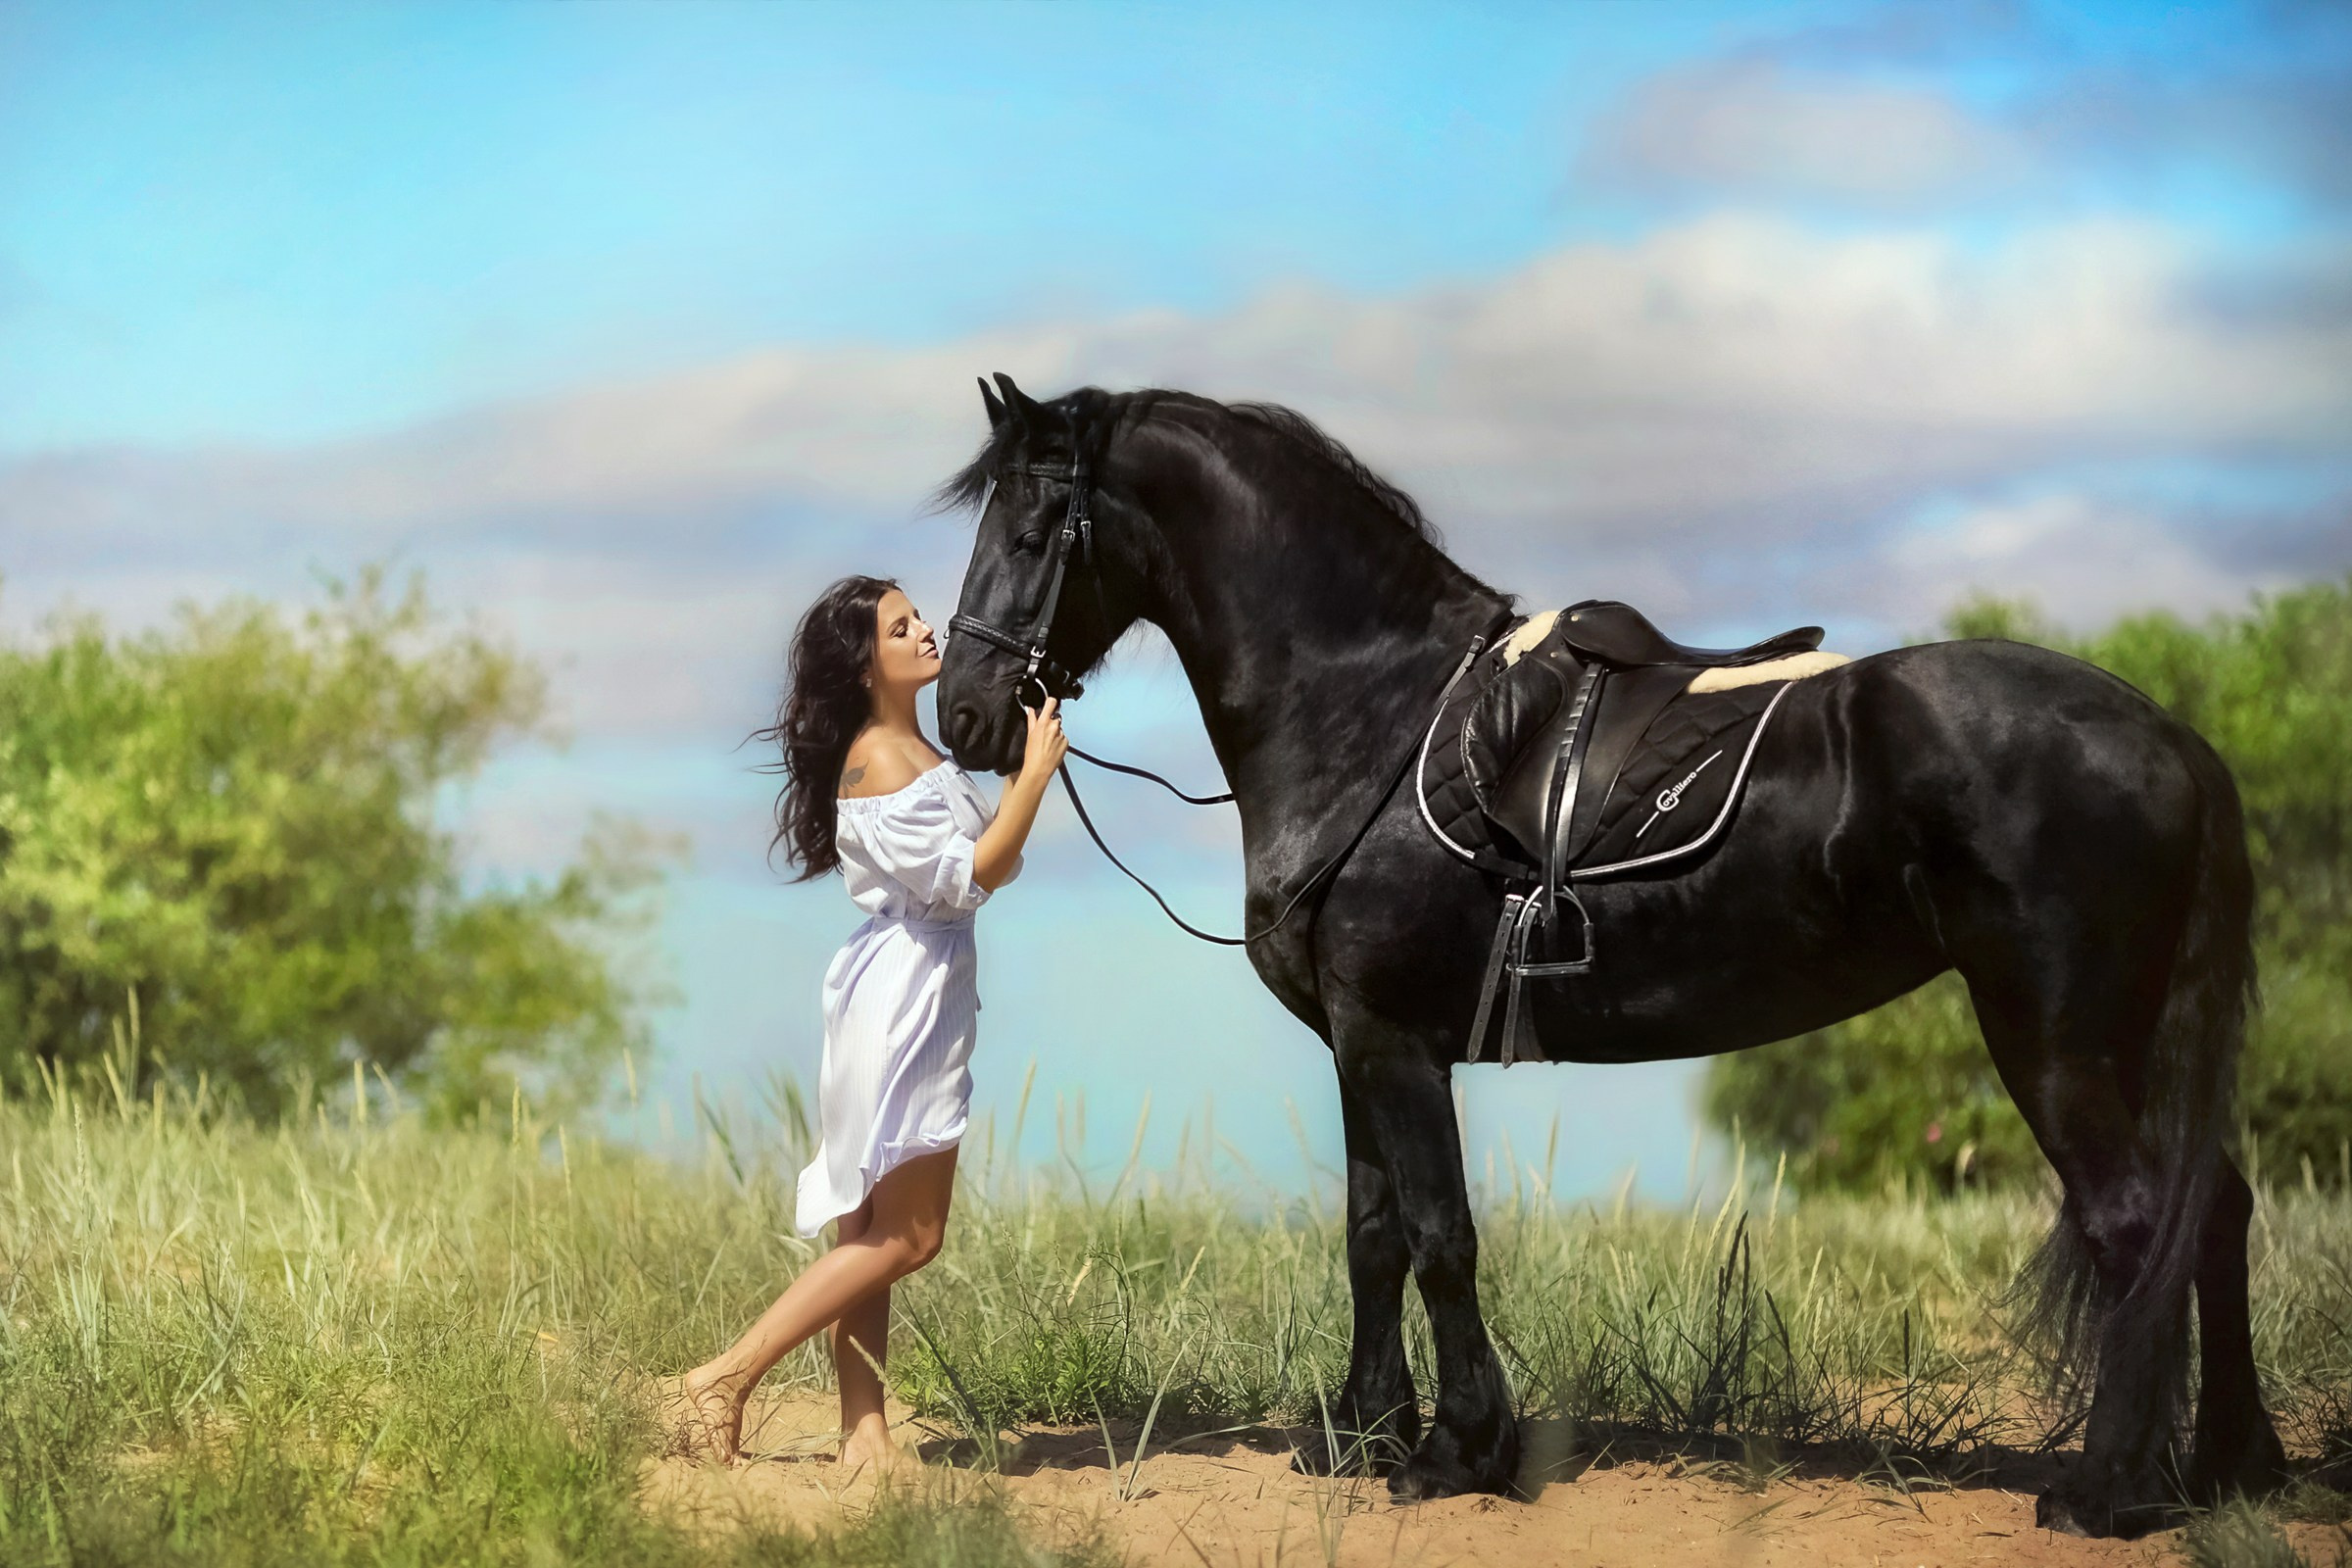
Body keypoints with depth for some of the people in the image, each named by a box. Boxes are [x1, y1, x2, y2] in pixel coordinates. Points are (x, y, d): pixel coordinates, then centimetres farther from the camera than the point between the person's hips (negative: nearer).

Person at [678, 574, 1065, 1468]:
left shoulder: (918, 754, 15)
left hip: (930, 999, 10)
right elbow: (968, 875, -19)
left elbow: (996, 864, 19)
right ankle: (729, 1378, -7)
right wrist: (1038, 773, -17)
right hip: (901, 1000, -10)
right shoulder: (875, 764, -15)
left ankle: (864, 1433, 7)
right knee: (903, 1235, -9)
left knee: (871, 1231, 7)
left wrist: (1024, 766, 6)